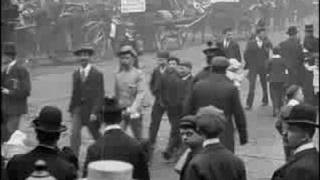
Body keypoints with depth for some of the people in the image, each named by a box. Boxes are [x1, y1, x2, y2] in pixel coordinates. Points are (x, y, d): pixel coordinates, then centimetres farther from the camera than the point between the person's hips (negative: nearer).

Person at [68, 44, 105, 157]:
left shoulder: (97, 74, -7)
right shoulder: (75, 74, 8)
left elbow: (100, 95, -10)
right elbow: (74, 93, 15)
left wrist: (95, 112, -17)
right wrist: (71, 109, 11)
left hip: (91, 109, -3)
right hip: (78, 109, 3)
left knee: (96, 135, 11)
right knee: (74, 134, -12)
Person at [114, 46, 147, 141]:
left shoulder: (139, 74, -4)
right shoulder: (118, 75, 7)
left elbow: (141, 93, -13)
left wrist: (133, 108, -24)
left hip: (135, 112, -2)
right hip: (120, 111, 2)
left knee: (138, 137, 9)